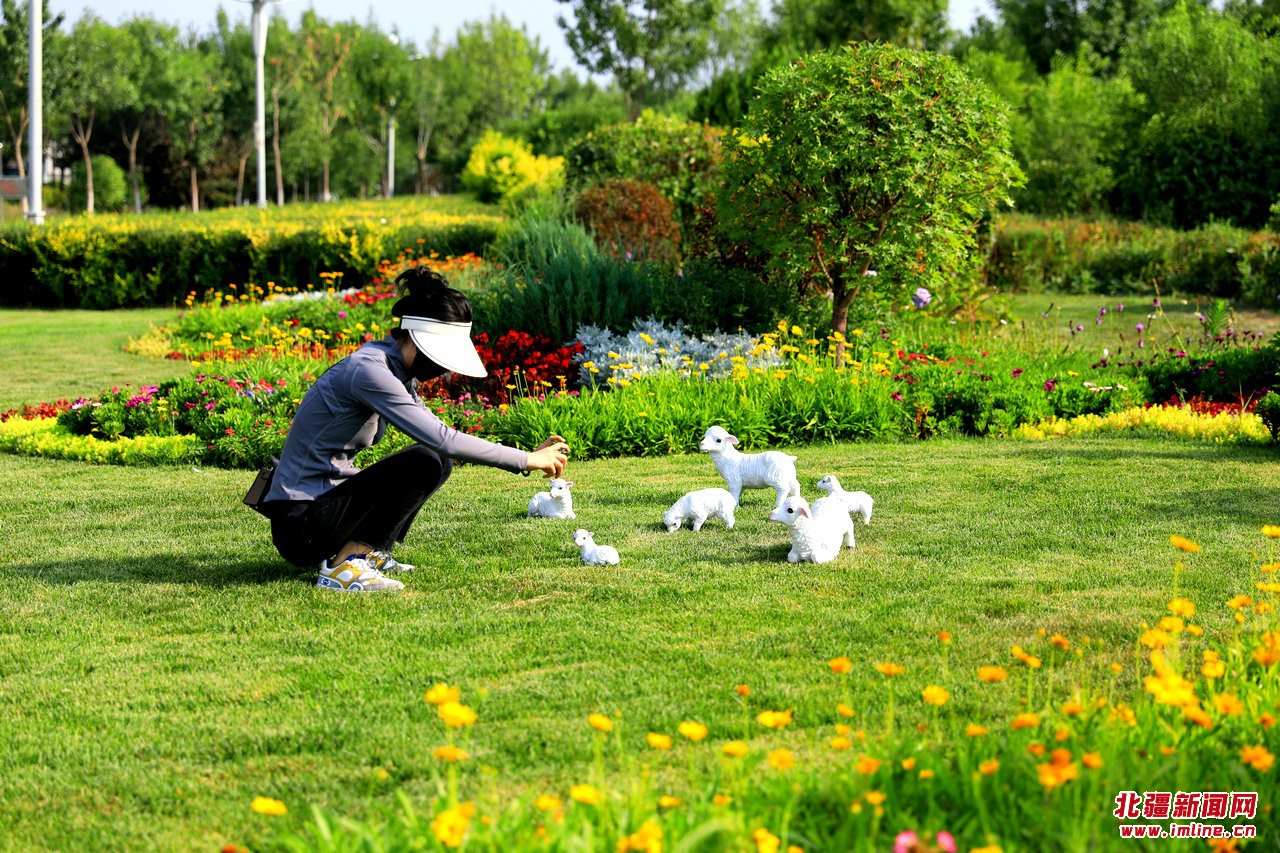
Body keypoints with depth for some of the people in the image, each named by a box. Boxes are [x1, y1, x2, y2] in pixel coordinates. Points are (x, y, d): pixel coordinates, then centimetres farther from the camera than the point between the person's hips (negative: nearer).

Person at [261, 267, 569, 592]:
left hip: (324, 499, 10)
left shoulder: (393, 369, 10)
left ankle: (364, 552, 8)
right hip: (300, 521, -10)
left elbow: (439, 436, 14)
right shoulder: (369, 370, -20)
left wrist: (528, 456, 5)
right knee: (427, 462, -22)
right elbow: (443, 440, -25)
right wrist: (526, 460, -18)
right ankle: (344, 566, -17)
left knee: (436, 459, 17)